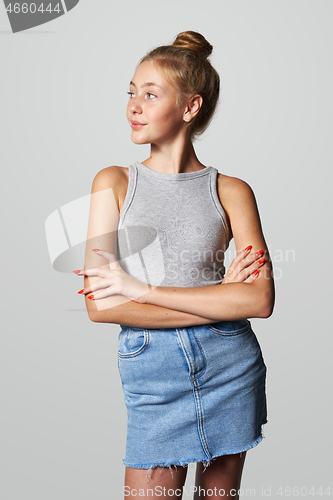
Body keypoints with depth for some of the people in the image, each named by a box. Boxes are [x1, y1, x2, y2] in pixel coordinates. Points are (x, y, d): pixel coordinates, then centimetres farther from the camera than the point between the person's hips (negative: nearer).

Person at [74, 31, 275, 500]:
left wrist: (142, 288, -16)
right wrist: (219, 301, -11)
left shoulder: (230, 191, 0)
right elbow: (100, 305, -9)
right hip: (151, 372, -1)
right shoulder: (114, 183, 0)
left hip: (230, 364, 1)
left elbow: (261, 299, -12)